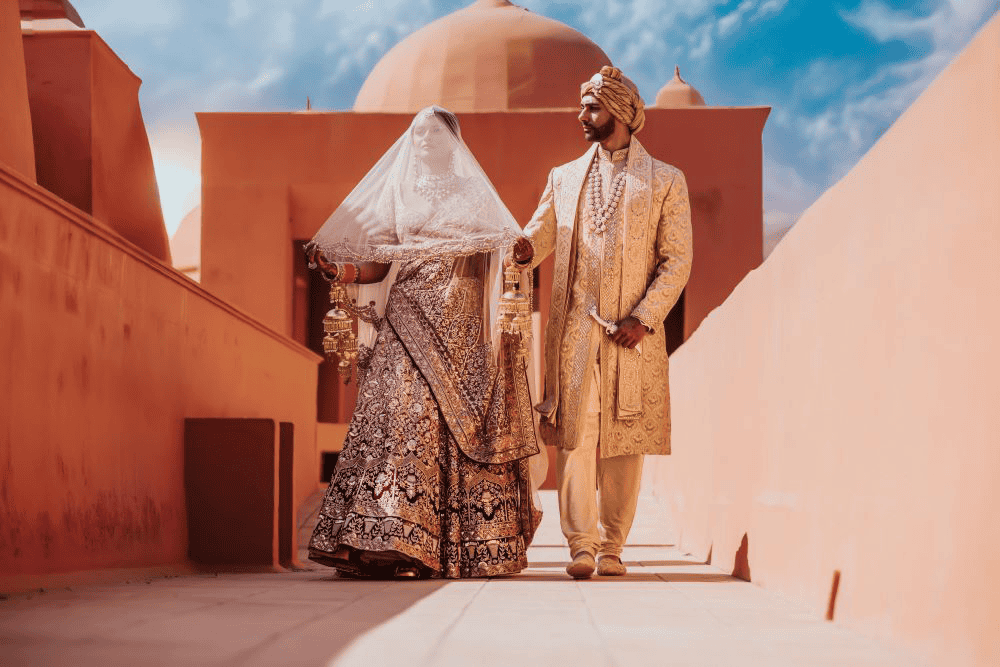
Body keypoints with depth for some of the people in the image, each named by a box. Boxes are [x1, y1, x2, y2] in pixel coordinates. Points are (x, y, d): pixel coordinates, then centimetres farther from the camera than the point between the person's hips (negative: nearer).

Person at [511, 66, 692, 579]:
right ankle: (581, 546, -9)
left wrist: (643, 317, -9)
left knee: (625, 441, 2)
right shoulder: (564, 178, 18)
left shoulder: (665, 181, 8)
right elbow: (539, 235, 15)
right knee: (576, 434, -8)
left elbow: (677, 261, 3)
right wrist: (523, 249, -11)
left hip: (633, 332, -1)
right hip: (574, 328, 1)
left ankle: (612, 547, 10)